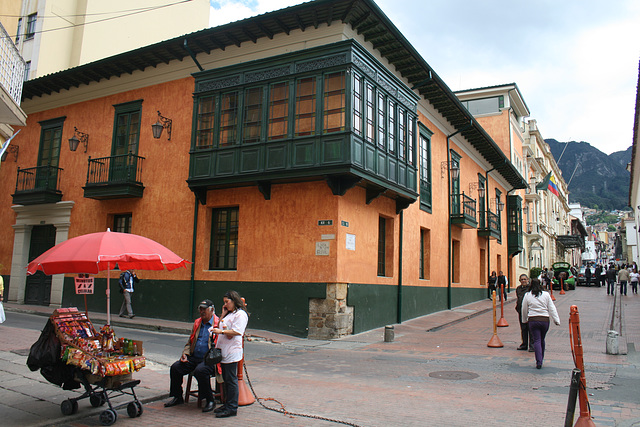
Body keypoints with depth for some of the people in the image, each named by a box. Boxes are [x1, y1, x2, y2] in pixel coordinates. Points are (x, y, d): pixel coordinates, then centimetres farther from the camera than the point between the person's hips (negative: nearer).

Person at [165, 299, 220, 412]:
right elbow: (190, 342, 25)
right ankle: (178, 397, 8)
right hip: (194, 358, 7)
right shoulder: (197, 323, 20)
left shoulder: (218, 323, -2)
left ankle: (210, 400, -16)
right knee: (175, 367, -10)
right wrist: (185, 354, 7)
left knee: (200, 370, -33)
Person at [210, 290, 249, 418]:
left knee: (231, 380, -5)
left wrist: (221, 331, -21)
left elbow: (236, 331, -20)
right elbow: (221, 326, 22)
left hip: (232, 352, -10)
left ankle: (232, 408, 1)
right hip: (223, 352, 10)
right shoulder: (229, 314, 21)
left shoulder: (240, 314, -10)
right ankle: (227, 404, 25)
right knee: (226, 379, 15)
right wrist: (223, 314, 15)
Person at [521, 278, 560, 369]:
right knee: (542, 340, 18)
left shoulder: (527, 295, 2)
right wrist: (556, 320, 6)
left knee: (536, 340, -1)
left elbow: (524, 310, 9)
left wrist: (524, 320, 22)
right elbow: (552, 308, 3)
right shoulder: (546, 294, 3)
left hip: (533, 320, -2)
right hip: (545, 320, 2)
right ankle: (541, 359, 30)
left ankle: (539, 362, -12)